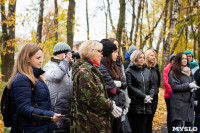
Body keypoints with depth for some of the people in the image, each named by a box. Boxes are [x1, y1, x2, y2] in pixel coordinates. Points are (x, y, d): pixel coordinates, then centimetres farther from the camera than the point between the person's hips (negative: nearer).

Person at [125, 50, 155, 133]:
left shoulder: (147, 71, 16)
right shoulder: (129, 71, -2)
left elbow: (152, 85, 16)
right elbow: (130, 87, -10)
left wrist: (150, 96, -3)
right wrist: (143, 96, -14)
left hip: (147, 106, 5)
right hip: (136, 106, -5)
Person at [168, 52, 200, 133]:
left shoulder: (188, 71, 17)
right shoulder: (174, 72, -5)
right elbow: (174, 86, -13)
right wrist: (188, 85, -16)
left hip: (189, 102, 7)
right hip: (178, 102, -7)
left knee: (189, 123, 8)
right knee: (177, 124, -8)